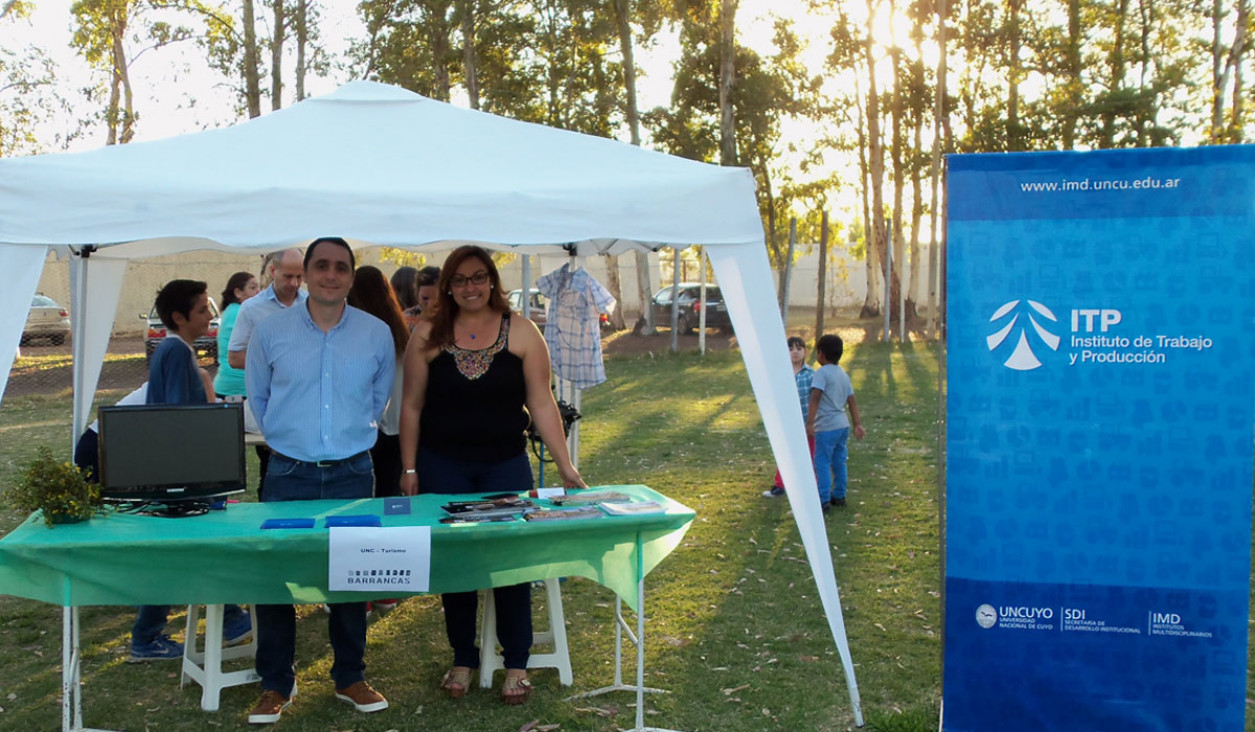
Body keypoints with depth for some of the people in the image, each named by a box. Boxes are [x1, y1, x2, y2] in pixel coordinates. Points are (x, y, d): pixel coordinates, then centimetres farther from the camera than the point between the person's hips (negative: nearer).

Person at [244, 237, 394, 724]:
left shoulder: (377, 334, 1)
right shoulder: (271, 331, -1)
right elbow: (257, 397, 12)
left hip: (353, 473, 1)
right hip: (288, 473, 0)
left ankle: (350, 678, 23)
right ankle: (276, 684, 17)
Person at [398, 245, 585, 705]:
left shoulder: (520, 332, -3)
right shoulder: (428, 334, -1)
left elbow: (541, 403, -4)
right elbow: (412, 405, 3)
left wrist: (565, 465, -9)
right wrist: (409, 468, 1)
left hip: (506, 465, -1)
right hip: (443, 467, 1)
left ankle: (516, 664, 18)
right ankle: (463, 659, 26)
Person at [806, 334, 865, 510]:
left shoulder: (822, 372, -12)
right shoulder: (843, 374, 12)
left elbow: (815, 397, -23)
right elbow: (852, 400, 13)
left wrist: (810, 423, -27)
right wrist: (857, 424, 16)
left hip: (827, 426, -8)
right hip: (843, 424, 8)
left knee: (822, 463, -3)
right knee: (839, 462, 16)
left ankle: (824, 501, -4)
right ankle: (839, 496, 25)